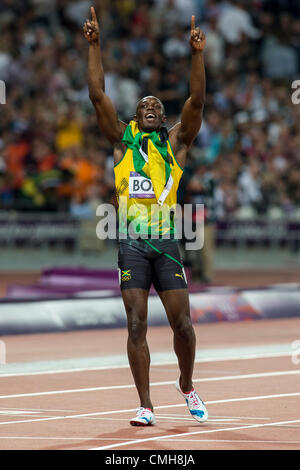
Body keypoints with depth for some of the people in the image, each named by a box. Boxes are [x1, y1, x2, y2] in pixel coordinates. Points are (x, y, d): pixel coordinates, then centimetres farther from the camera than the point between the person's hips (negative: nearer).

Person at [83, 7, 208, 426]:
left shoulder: (176, 143, 11)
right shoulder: (123, 141, 12)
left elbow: (197, 100, -1)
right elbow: (98, 94, 5)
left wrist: (197, 54, -10)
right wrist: (94, 45, -1)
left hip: (166, 242, 0)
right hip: (131, 244, 0)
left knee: (182, 324, -3)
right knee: (137, 326, -3)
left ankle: (186, 385, 23)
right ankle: (145, 405, 2)